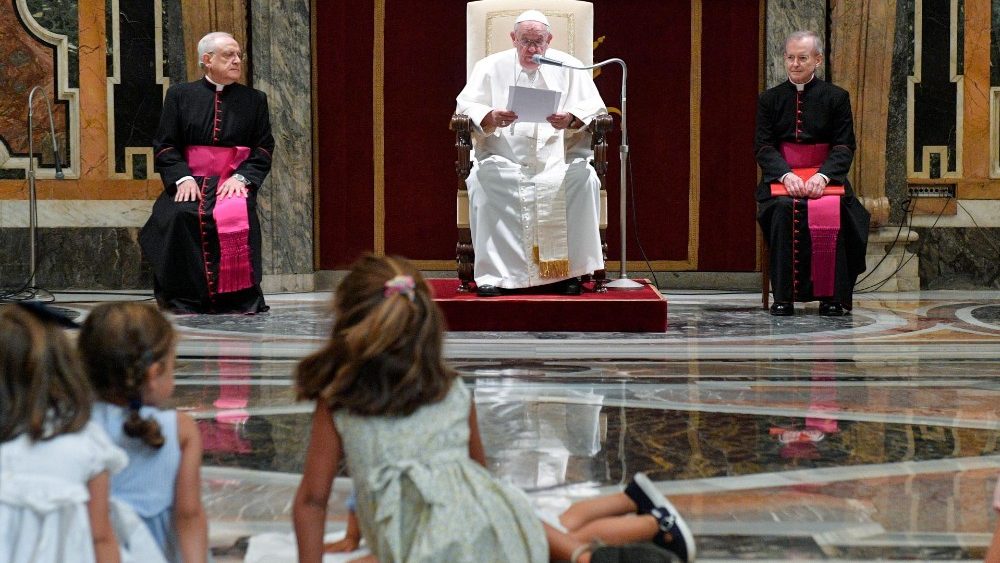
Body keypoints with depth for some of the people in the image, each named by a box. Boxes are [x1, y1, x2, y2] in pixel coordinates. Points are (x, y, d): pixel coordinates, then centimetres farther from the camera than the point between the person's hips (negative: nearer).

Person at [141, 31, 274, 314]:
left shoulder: (254, 100, 15)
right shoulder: (180, 95, 12)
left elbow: (264, 149, 9)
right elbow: (165, 146, 6)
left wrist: (241, 177, -10)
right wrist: (183, 177, -12)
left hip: (234, 182, 0)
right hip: (190, 181, 0)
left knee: (237, 214, -33)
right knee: (180, 215, -32)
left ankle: (238, 299, -22)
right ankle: (184, 299, -23)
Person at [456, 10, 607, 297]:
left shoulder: (568, 67, 11)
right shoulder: (491, 67, 10)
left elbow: (593, 107, 2)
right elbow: (466, 106, 2)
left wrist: (571, 119, -21)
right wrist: (491, 118, -21)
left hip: (558, 157, 0)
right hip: (504, 158, 0)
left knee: (583, 179, -30)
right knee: (481, 181, -31)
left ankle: (567, 268, -21)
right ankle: (492, 273, -27)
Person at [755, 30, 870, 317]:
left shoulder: (836, 97, 8)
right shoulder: (769, 99, 11)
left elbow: (844, 147, 1)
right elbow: (763, 146, 2)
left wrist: (822, 175, -19)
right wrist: (786, 175, -18)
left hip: (825, 177, 0)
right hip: (782, 177, 1)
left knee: (831, 211, -33)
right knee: (783, 208, -33)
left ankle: (832, 297, -24)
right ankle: (783, 296, -28)